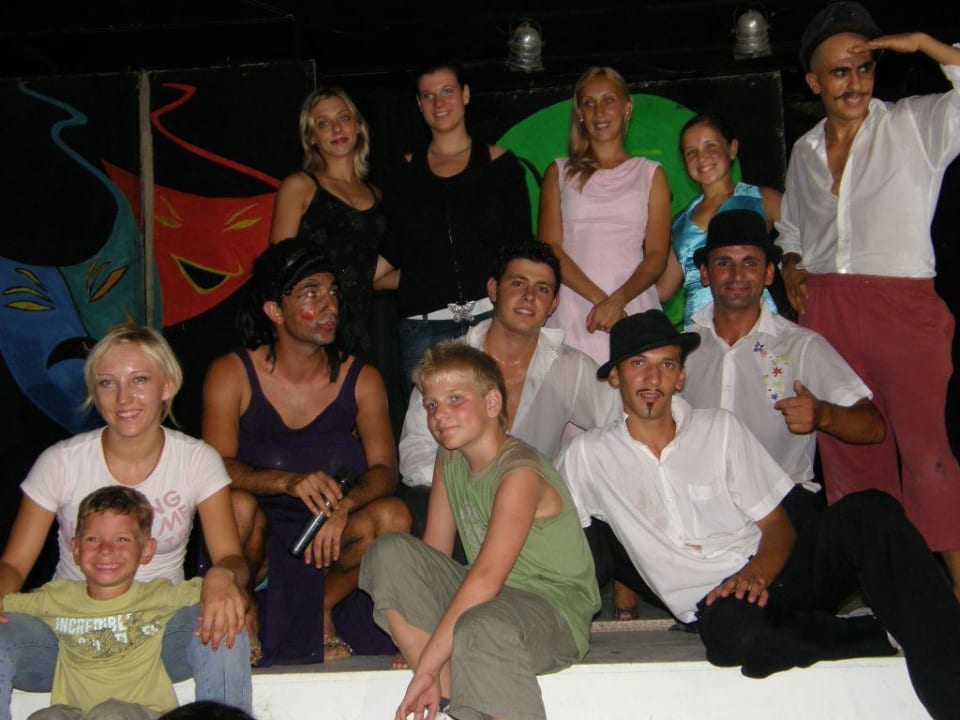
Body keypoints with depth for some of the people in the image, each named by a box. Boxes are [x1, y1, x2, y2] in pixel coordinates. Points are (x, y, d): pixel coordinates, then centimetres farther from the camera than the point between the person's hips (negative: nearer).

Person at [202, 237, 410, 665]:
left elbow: (384, 469, -7)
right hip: (260, 535, -2)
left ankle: (319, 612, -4)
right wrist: (288, 481, -34)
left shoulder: (361, 380, 1)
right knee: (239, 506, -33)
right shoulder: (231, 374, -5)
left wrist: (342, 506, -29)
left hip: (326, 541, 2)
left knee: (393, 517, -26)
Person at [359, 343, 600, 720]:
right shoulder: (448, 459, 5)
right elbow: (434, 553, 5)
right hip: (488, 599, 8)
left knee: (482, 626, -39)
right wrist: (414, 643, -6)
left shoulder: (520, 472, -20)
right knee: (390, 552, -8)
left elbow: (487, 577, -29)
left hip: (556, 610, -8)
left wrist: (427, 665, -30)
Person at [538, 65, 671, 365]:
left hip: (633, 306, 0)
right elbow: (549, 248, 3)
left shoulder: (650, 173, 14)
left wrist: (618, 300, -14)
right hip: (573, 310, 0)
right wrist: (598, 297, -11)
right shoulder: (560, 172, 15)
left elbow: (657, 254, 4)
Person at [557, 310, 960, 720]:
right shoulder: (588, 454, 8)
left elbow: (778, 525, 7)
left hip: (768, 574, 2)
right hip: (714, 602, -2)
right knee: (739, 631, -41)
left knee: (871, 511, -26)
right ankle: (896, 638, -17)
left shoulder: (720, 429, 11)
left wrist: (756, 574, -14)